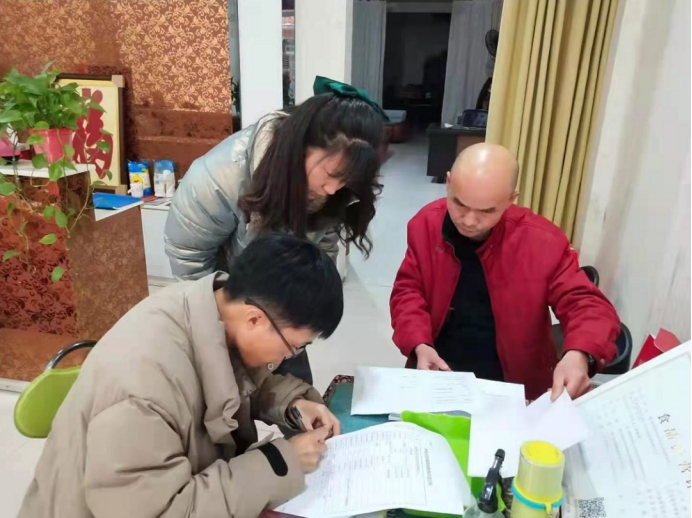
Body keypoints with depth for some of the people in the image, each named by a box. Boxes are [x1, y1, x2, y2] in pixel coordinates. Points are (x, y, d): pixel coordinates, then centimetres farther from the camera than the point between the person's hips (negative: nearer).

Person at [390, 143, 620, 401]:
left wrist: (579, 354, -31)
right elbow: (408, 291, -2)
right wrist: (419, 346, -19)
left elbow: (587, 305, -9)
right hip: (436, 375, 2)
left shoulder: (543, 241, -14)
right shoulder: (425, 224, -9)